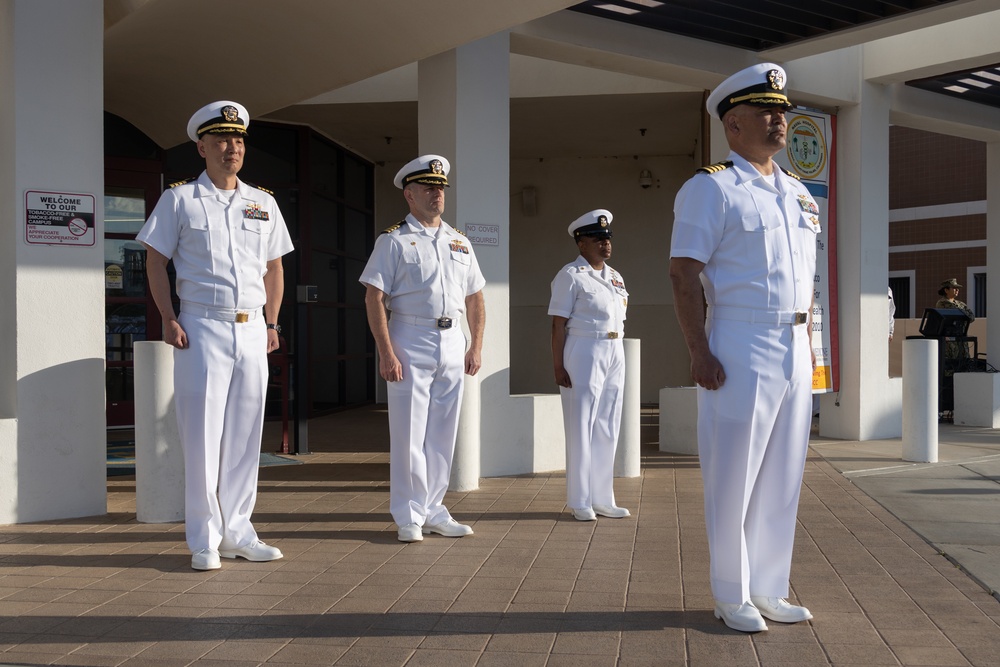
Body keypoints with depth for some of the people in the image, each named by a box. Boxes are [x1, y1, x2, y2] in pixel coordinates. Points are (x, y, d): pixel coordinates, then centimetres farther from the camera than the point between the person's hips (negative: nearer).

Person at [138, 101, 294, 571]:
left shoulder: (263, 203, 14)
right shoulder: (179, 198, 3)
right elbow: (155, 259, 2)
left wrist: (272, 323, 10)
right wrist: (168, 319, -8)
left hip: (252, 330, 4)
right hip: (202, 326, -4)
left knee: (245, 435, 7)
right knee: (202, 434, -5)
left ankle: (236, 531, 16)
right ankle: (204, 540, 3)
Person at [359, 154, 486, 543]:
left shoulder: (460, 242, 15)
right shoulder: (394, 241, -1)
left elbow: (474, 298, 19)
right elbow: (374, 298, -8)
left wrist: (476, 346, 10)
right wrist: (386, 353, -16)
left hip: (452, 342, 5)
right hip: (411, 341, -5)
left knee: (443, 434, 9)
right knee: (409, 433, -3)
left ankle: (433, 510, 19)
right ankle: (408, 517, 5)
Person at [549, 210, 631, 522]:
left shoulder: (615, 277, 15)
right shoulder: (571, 275, -7)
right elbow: (559, 324, -12)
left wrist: (617, 355, 11)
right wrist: (558, 365, -17)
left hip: (614, 355, 7)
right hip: (584, 353, -7)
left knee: (608, 429, 10)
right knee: (582, 428, -2)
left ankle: (602, 499, 19)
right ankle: (579, 501, 7)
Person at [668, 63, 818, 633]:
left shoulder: (799, 193, 17)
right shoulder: (710, 188, -6)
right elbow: (684, 273, -12)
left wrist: (809, 346, 14)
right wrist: (699, 353, -19)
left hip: (795, 349, 7)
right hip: (740, 348, -7)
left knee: (783, 477, 11)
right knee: (734, 478, -1)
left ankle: (770, 590, 22)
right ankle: (733, 597, 11)